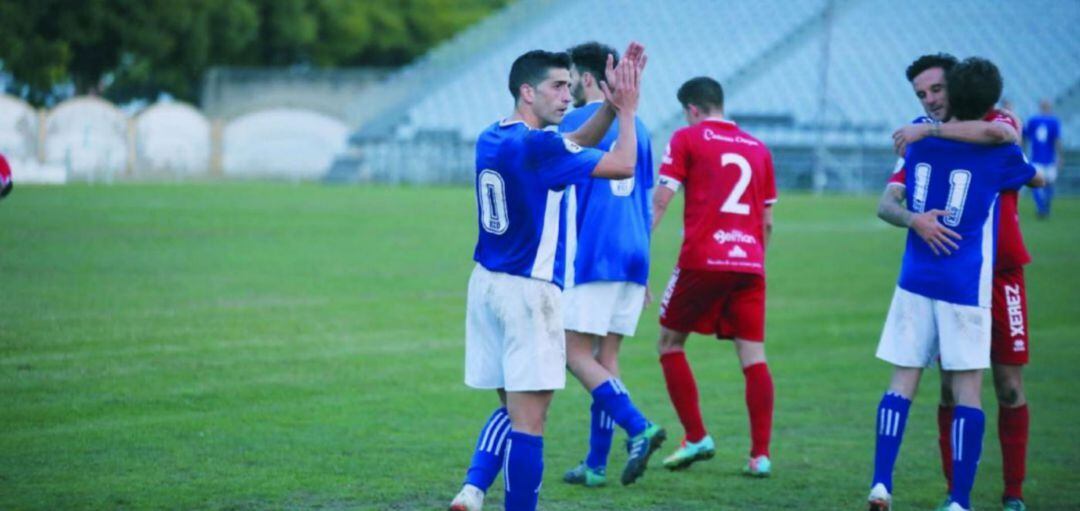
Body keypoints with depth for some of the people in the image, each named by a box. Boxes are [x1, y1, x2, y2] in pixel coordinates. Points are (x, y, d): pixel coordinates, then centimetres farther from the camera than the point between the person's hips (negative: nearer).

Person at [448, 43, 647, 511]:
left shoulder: (491, 139, 10)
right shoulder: (538, 147, -16)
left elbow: (576, 143, 18)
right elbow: (622, 165, -10)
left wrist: (611, 105, 7)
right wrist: (627, 109, 3)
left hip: (486, 283, 9)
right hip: (528, 291, -9)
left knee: (512, 407, 16)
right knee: (528, 416, -4)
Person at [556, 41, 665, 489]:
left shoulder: (576, 124, -5)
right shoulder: (636, 127, 16)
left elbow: (559, 197, -7)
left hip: (592, 256, -7)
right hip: (633, 257, 7)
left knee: (577, 354, -4)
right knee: (606, 357, 9)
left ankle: (638, 427, -21)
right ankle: (596, 465, 8)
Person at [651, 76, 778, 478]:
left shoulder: (687, 139, 3)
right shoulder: (758, 148, 16)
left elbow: (660, 200, -4)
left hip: (702, 261, -4)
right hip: (750, 263, 4)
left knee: (670, 343, 12)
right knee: (753, 355, 3)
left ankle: (697, 438, 7)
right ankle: (760, 455, -4)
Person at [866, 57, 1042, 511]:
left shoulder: (919, 142, 4)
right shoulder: (999, 154, -2)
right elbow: (1039, 177, 21)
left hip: (915, 281, 3)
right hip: (966, 287, -3)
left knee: (902, 382, 6)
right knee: (967, 389, -1)